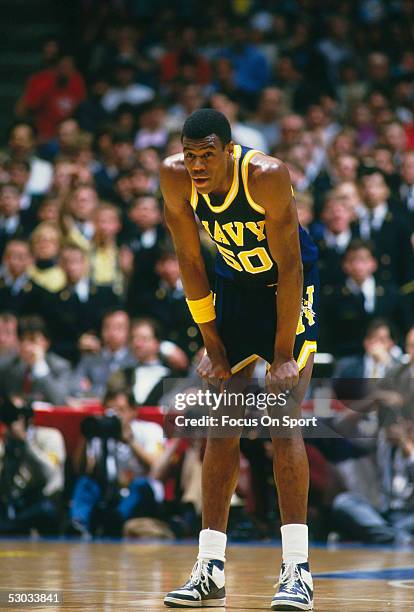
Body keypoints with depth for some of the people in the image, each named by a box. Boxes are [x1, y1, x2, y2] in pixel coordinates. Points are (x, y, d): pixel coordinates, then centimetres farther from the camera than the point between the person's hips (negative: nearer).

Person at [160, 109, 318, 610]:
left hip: (289, 286, -5)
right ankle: (210, 570, 7)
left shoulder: (266, 176, -31)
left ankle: (297, 569, -19)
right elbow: (190, 262, -8)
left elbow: (289, 267, -25)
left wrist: (284, 357, -24)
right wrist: (213, 347, -7)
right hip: (234, 283, 5)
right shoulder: (175, 178, -18)